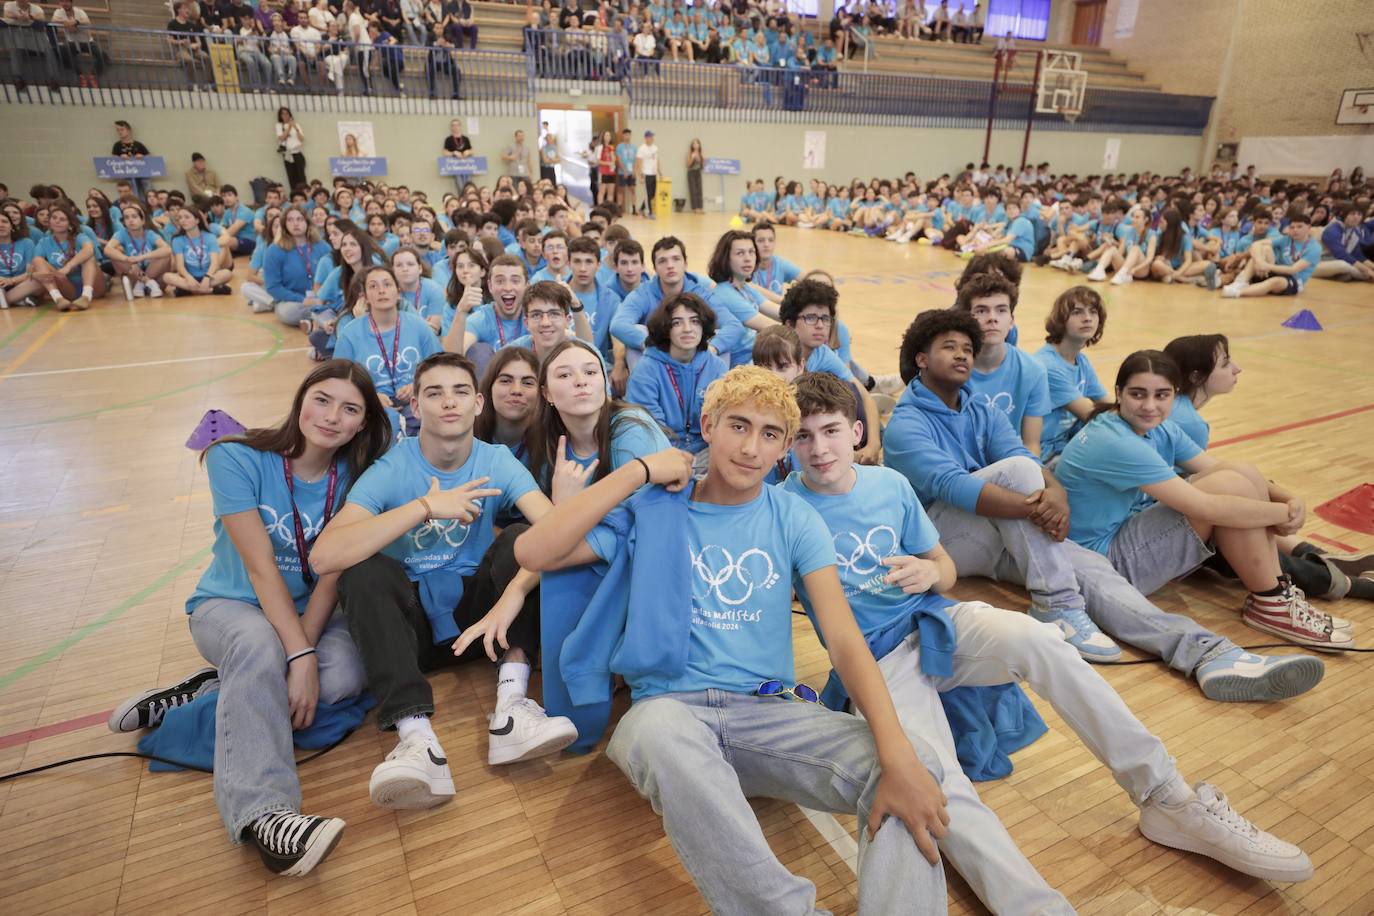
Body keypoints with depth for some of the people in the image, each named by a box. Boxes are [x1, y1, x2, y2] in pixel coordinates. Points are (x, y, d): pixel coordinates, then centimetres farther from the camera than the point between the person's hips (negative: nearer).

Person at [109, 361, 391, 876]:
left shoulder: (353, 477, -7)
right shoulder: (238, 458, -16)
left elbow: (331, 575, -11)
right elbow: (260, 566, -23)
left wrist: (305, 647, -26)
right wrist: (298, 654, -31)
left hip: (310, 611, 3)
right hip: (229, 605, -3)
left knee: (344, 676, -29)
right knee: (259, 643, -38)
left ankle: (202, 695, -14)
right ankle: (262, 814, -45)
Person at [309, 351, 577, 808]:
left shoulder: (497, 461, -7)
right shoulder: (390, 470, -11)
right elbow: (323, 557, -28)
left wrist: (515, 594, -42)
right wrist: (426, 506, -32)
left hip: (477, 609, 1)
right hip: (409, 617, -1)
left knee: (522, 537, -22)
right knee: (365, 571, -28)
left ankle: (511, 708, -34)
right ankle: (416, 737, -41)